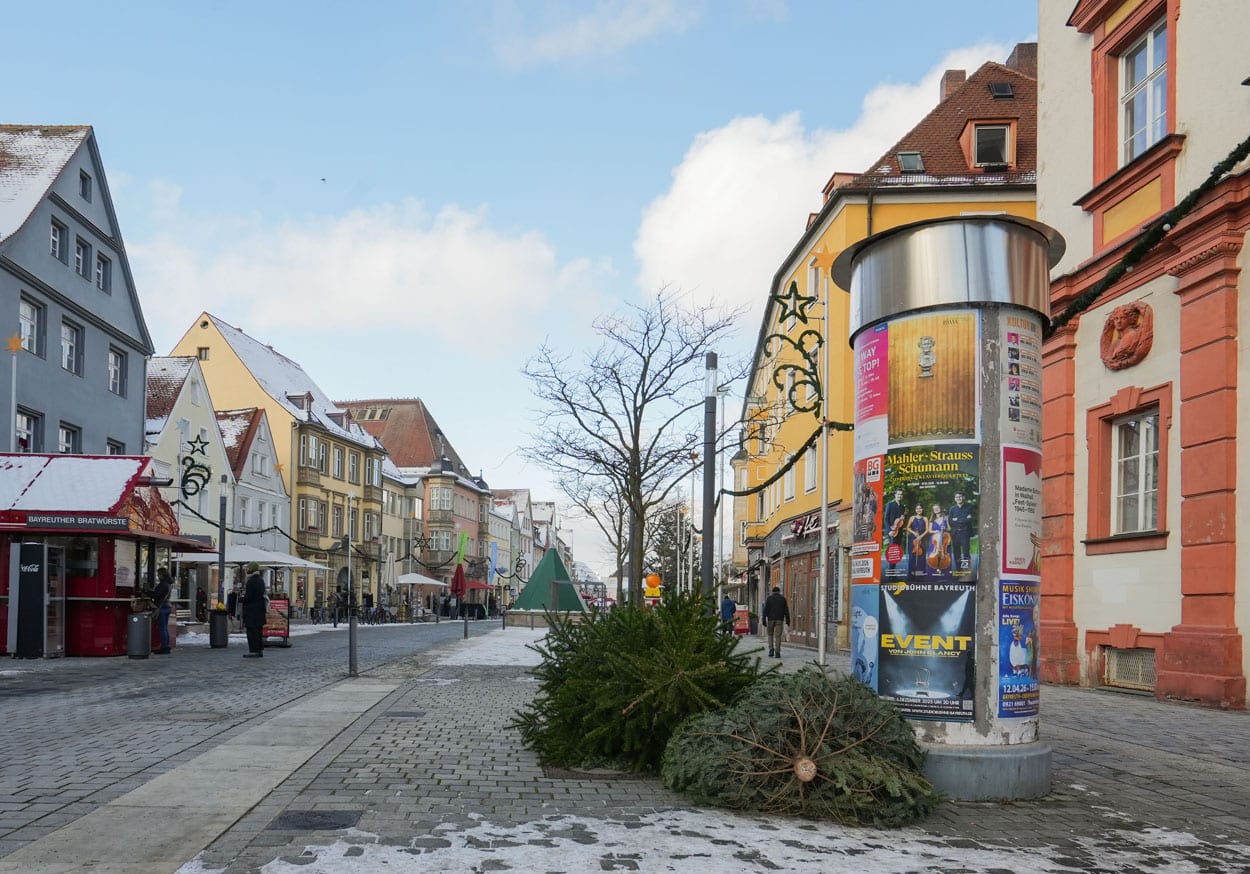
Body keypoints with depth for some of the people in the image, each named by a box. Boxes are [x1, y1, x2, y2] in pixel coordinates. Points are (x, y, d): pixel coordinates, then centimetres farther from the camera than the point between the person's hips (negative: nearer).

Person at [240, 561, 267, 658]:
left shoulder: (251, 582, -16)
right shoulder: (261, 581, 13)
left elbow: (247, 597, -19)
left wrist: (240, 599, 1)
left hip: (251, 611, -9)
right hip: (260, 610, 9)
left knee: (251, 631, -5)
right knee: (258, 631, 14)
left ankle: (253, 651, -6)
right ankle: (259, 650, 19)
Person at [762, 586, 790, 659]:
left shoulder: (769, 598, 2)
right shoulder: (782, 598, 5)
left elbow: (765, 610, -5)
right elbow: (786, 610, 3)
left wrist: (764, 620, -5)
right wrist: (787, 620, 6)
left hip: (771, 619, 0)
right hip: (780, 620, 0)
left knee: (770, 634, 17)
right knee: (778, 636, 0)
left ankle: (771, 649, 3)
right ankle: (777, 653, -7)